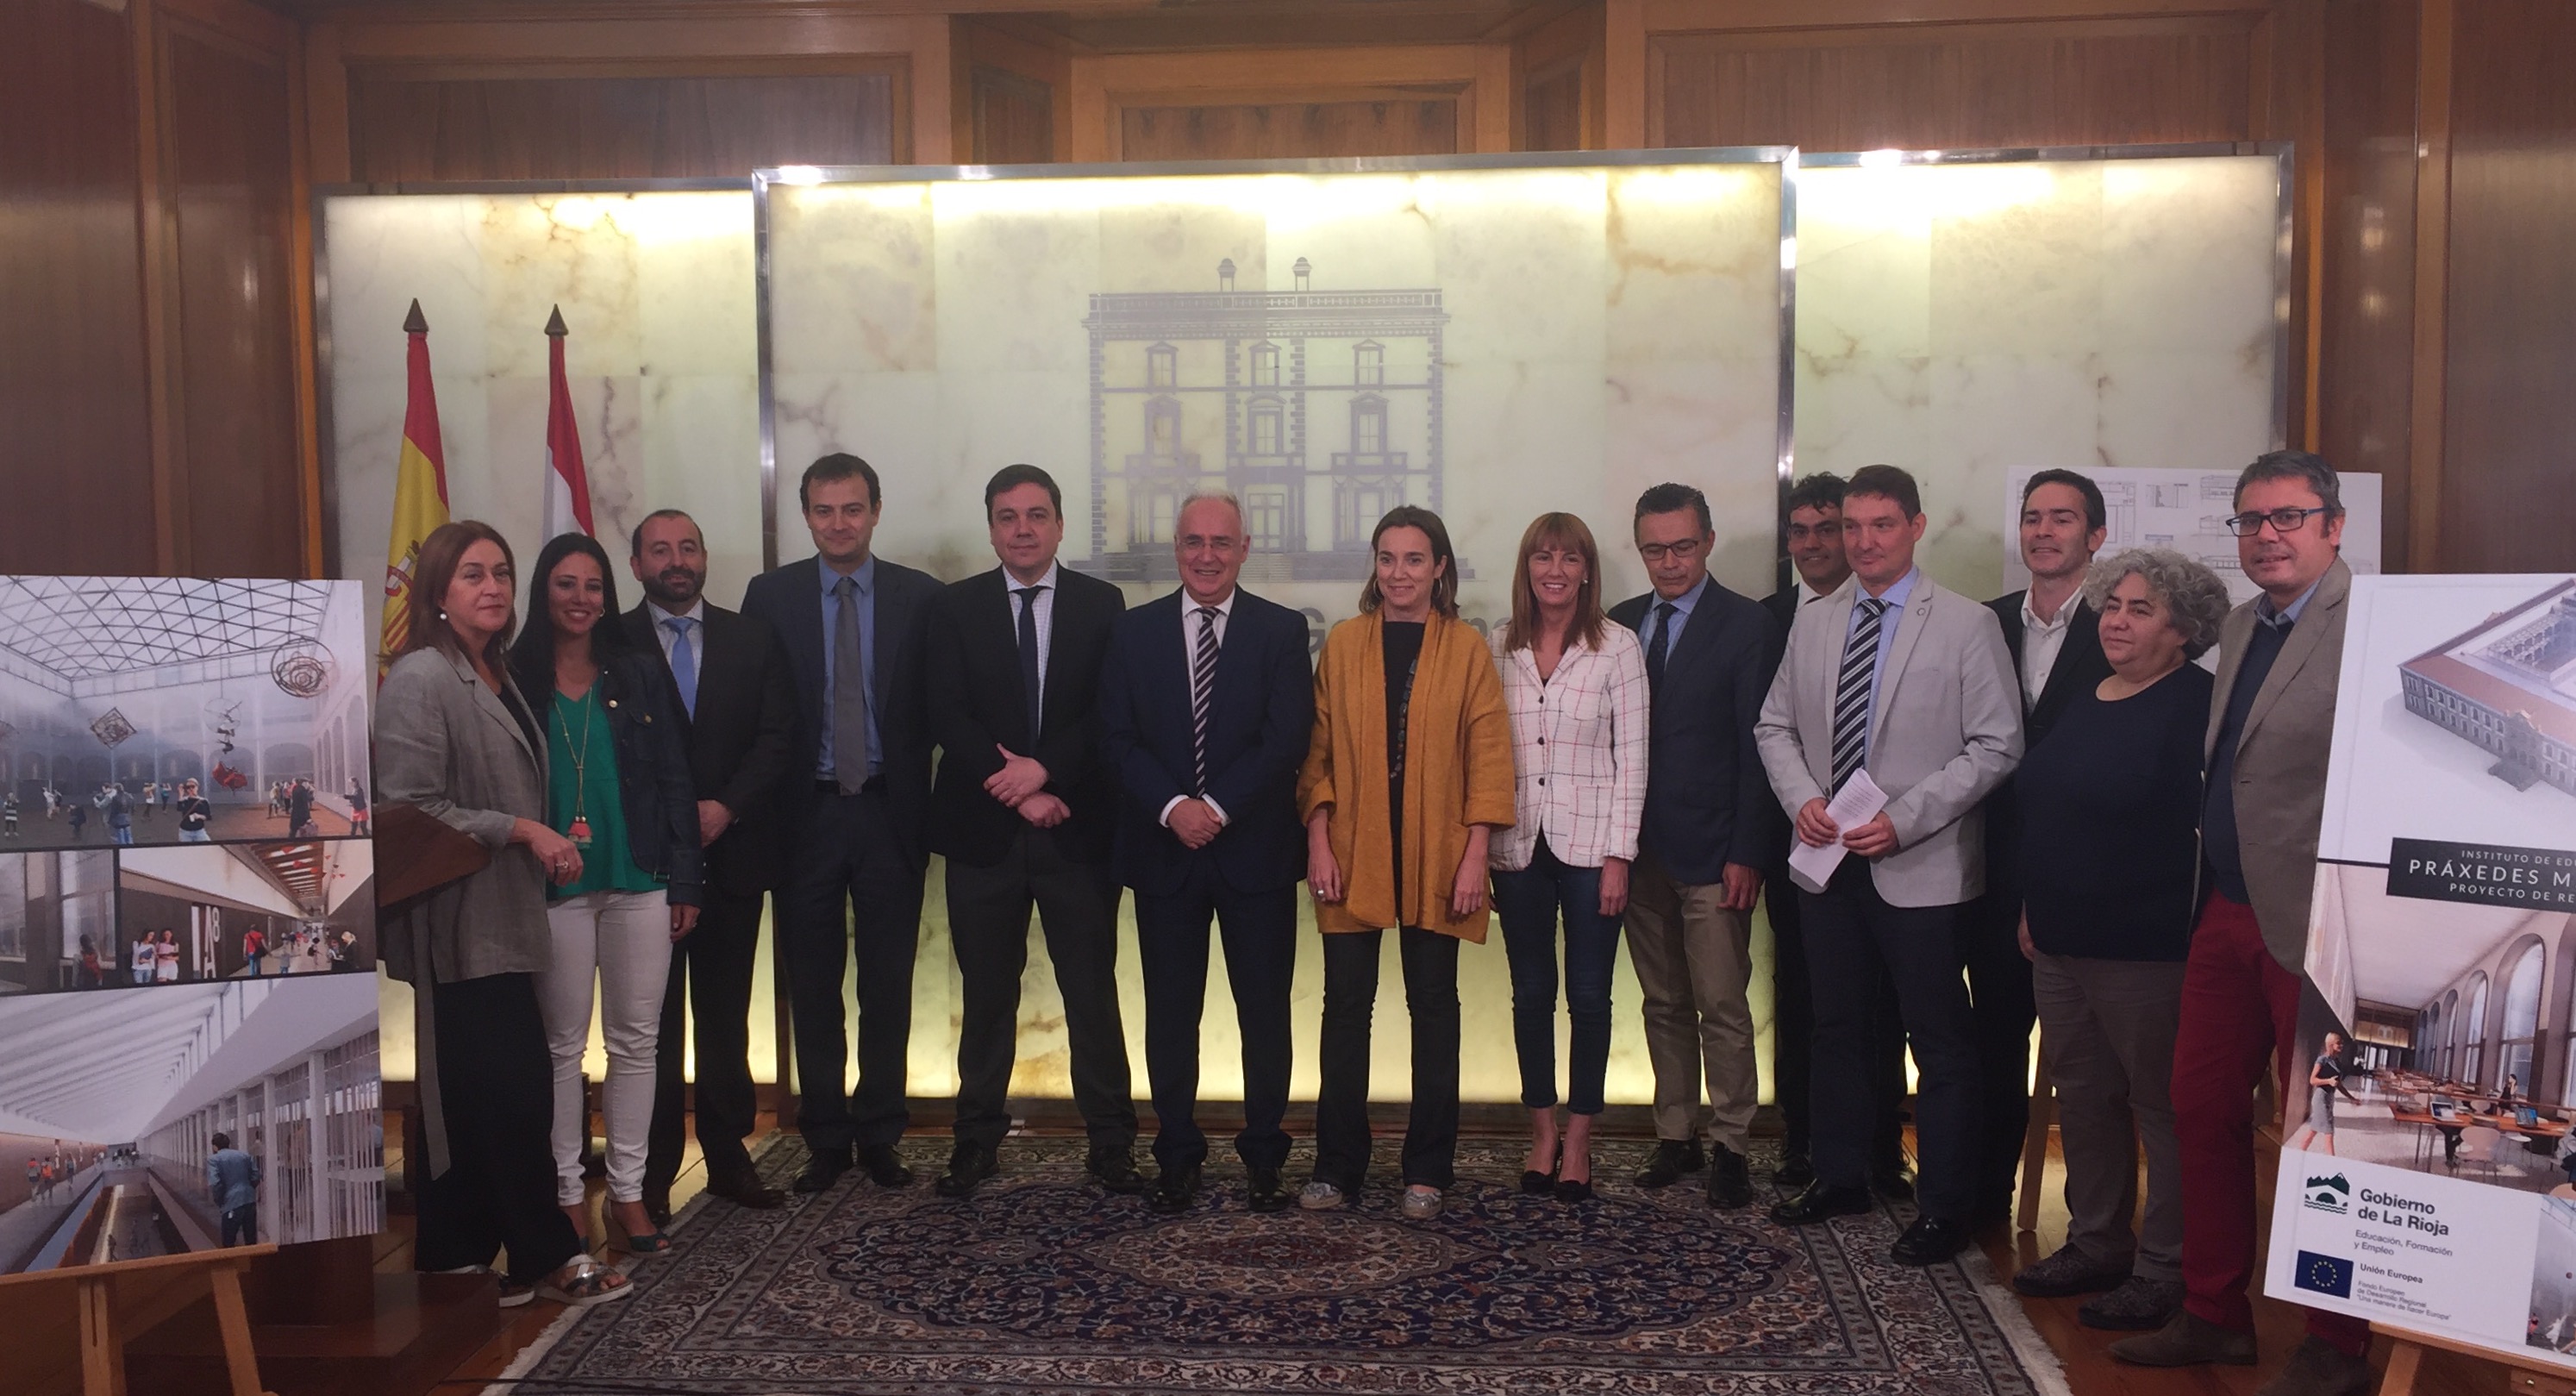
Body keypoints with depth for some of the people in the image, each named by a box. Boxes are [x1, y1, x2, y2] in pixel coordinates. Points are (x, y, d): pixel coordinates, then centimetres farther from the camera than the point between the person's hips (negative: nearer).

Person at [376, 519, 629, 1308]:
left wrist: (544, 842, 9)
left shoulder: (493, 674, 15)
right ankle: (548, 1257, 7)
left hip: (499, 922, 9)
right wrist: (521, 830, -17)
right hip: (459, 925, -9)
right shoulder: (421, 678, -13)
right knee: (514, 1092, -6)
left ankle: (456, 1266, 20)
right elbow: (409, 810, -18)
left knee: (476, 1102, 12)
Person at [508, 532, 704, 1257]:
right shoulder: (517, 679, 0)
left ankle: (628, 1192, 15)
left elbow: (674, 779, 6)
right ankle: (567, 1194, 16)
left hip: (640, 882, 2)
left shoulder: (639, 673, 6)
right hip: (555, 889, -2)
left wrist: (686, 881, 1)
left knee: (635, 1041, 6)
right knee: (562, 1043, 6)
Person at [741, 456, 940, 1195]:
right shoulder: (770, 595, 3)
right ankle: (826, 1138, 21)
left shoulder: (919, 596, 2)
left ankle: (879, 1135, 20)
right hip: (806, 814, 0)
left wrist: (925, 804, -7)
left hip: (890, 811, 0)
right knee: (813, 988, 8)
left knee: (888, 984, 7)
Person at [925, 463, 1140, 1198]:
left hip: (1078, 828, 0)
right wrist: (1016, 789, -13)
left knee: (1092, 990, 4)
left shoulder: (1102, 604, 4)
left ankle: (1111, 1143, 12)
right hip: (983, 829, 1)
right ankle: (977, 1141, 19)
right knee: (986, 993, 9)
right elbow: (947, 716, -4)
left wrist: (1044, 767, -17)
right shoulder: (954, 607, 5)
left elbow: (1109, 712, -4)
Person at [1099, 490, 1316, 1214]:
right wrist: (1173, 807, -15)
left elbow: (1286, 738, -8)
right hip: (1163, 851, 1)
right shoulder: (1135, 631, 6)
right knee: (1170, 1013, 8)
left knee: (1265, 1011, 6)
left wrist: (1217, 807, -16)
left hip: (1256, 850, -1)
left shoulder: (1282, 631, 1)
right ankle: (1176, 1158, 19)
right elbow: (1117, 739, 0)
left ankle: (1264, 1156, 19)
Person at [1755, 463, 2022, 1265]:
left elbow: (1996, 747, -9)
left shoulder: (1966, 625, -6)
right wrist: (1802, 799, -5)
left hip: (1920, 868, -5)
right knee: (1836, 1028, 16)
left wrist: (1905, 820, -17)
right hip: (1828, 861, 5)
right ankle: (1840, 1178, 31)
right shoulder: (1812, 625, 9)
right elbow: (1777, 726, 14)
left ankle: (1945, 1208, 15)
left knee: (1941, 1043, 3)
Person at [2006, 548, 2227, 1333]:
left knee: (2159, 1102, 2)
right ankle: (2096, 1245, 30)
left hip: (2147, 946, -8)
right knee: (2081, 1093, 16)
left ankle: (2166, 1269, 14)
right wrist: (2032, 906, 16)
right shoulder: (2076, 698, 12)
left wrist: (2189, 929, -17)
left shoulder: (2197, 704, -11)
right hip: (2060, 940, 8)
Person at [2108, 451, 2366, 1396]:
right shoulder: (2240, 628, 14)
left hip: (2315, 921, -8)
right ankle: (2215, 1317, 28)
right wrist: (2210, 889, 13)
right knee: (2203, 1109, 13)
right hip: (2229, 913, 8)